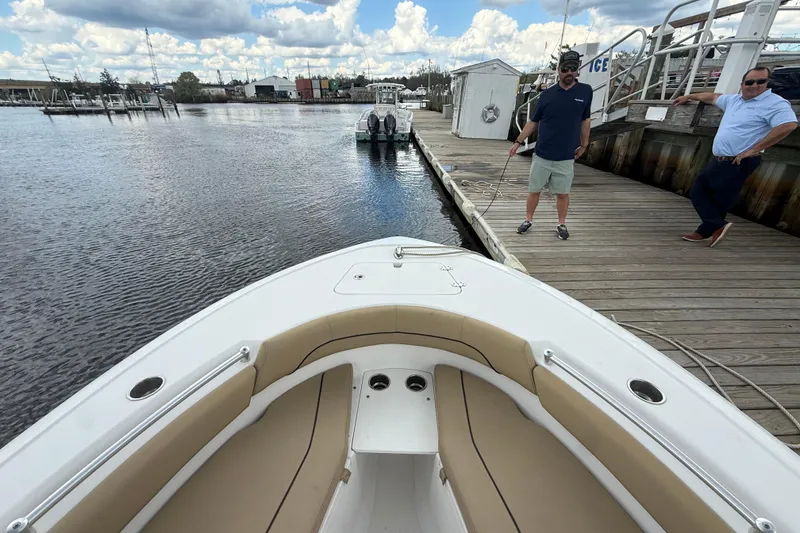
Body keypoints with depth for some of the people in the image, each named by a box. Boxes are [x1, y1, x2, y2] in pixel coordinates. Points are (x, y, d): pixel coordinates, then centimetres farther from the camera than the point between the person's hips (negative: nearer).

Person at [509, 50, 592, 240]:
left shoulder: (586, 91, 2)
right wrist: (518, 142, 2)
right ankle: (528, 221, 22)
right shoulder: (547, 94, 1)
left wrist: (584, 145, 10)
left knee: (563, 193, 8)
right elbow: (533, 122, 7)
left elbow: (585, 120, 9)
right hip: (542, 155, 0)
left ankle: (561, 225, 22)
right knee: (534, 190, 7)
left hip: (566, 157, 0)